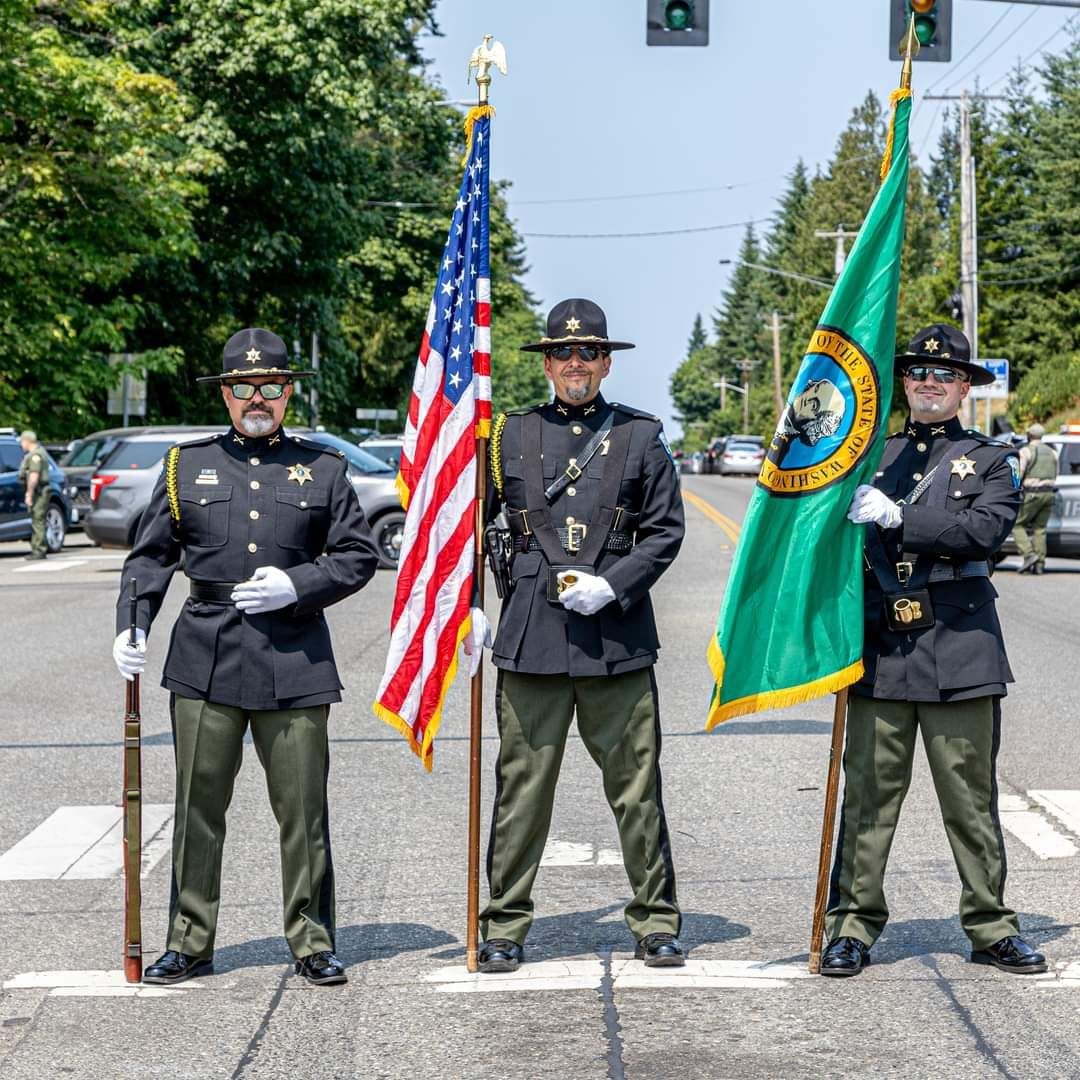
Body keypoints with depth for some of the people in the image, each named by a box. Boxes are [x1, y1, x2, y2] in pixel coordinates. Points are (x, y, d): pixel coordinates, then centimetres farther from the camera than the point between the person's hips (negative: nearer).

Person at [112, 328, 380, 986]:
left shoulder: (322, 469, 9)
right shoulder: (187, 465, 11)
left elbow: (360, 556, 7)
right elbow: (151, 555, 11)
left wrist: (296, 585, -9)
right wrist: (133, 627, -3)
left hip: (295, 661, -1)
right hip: (206, 659, 1)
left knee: (303, 809, 1)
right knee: (199, 806, 4)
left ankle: (313, 943, 12)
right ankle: (191, 943, 15)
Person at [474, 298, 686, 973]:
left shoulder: (641, 436, 7)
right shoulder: (510, 435, 9)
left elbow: (666, 531, 4)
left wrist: (611, 586, -10)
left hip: (619, 634, 0)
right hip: (532, 636, 1)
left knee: (636, 786, 4)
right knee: (522, 785, 3)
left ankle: (656, 922, 15)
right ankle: (506, 925, 12)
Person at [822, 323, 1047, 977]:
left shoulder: (992, 461, 8)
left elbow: (986, 529, -12)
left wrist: (898, 517, -20)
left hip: (959, 651, -2)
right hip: (880, 650, 2)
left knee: (972, 797, 4)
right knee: (869, 794, 1)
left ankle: (991, 926, 14)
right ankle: (854, 924, 8)